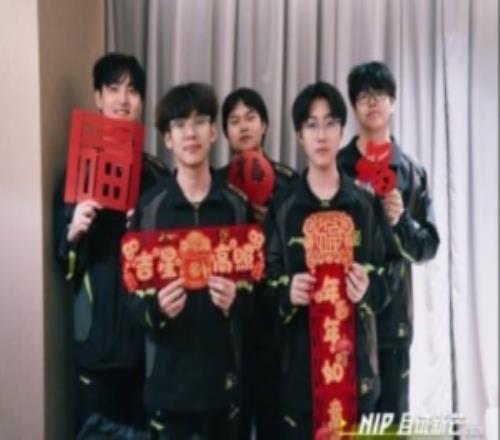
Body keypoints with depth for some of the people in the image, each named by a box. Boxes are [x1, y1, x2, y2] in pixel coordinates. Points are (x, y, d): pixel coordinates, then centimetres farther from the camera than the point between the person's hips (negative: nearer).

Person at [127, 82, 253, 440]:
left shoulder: (237, 206, 3)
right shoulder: (148, 207, 0)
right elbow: (130, 288, 0)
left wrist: (235, 300, -16)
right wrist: (155, 308, -20)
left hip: (223, 370, 1)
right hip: (168, 373, -1)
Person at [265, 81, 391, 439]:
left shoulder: (364, 204, 6)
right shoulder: (282, 206, 3)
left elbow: (384, 278, 7)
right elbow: (265, 280, 3)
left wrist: (368, 290, -15)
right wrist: (286, 293, -18)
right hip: (298, 356, -1)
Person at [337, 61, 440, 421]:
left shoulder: (413, 173, 8)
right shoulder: (335, 167, 5)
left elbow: (429, 245, 5)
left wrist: (401, 221, -13)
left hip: (394, 314, 1)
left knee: (391, 417, 6)